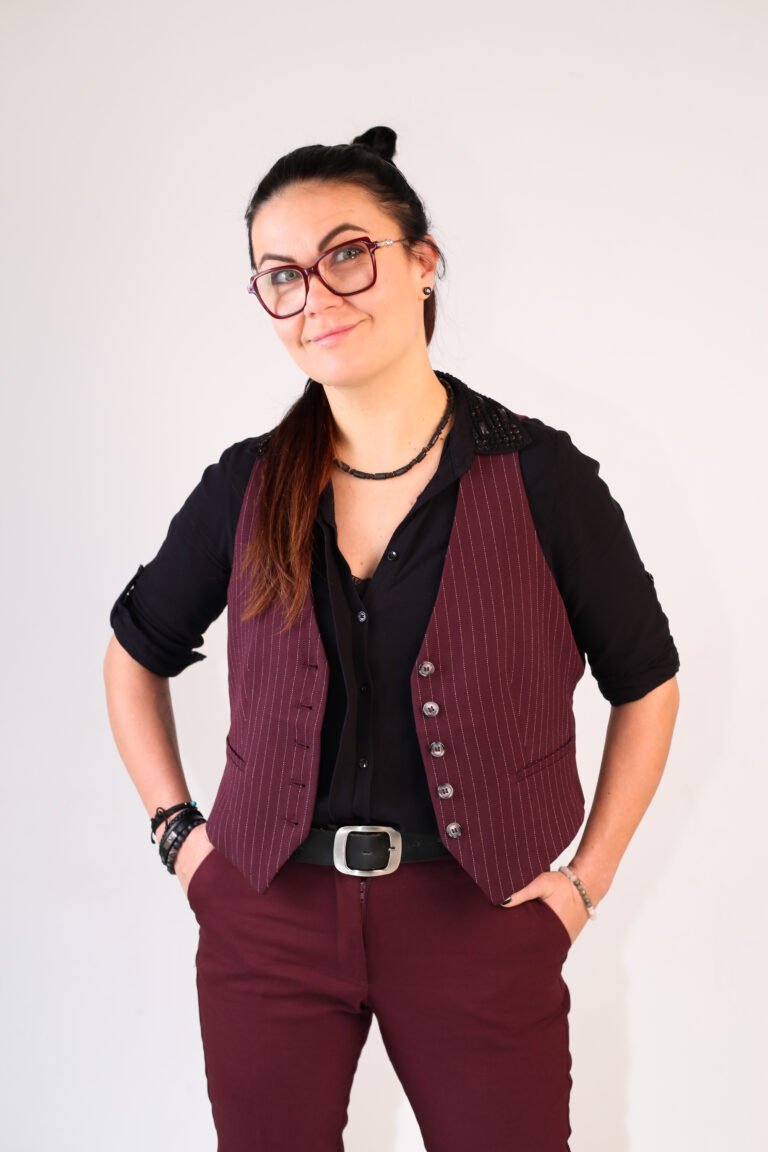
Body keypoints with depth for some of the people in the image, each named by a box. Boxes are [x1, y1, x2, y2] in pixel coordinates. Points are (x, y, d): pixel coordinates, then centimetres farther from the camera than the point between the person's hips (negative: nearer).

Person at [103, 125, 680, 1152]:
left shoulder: (541, 478, -8)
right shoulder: (245, 488, -1)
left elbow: (646, 686, 4)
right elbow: (137, 655, 14)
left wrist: (585, 880, 0)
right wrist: (176, 829, 6)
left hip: (480, 922, -1)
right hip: (268, 919, 2)